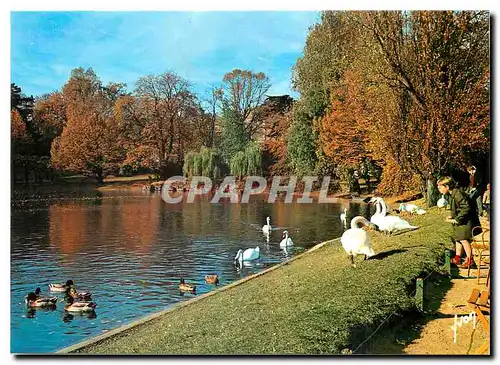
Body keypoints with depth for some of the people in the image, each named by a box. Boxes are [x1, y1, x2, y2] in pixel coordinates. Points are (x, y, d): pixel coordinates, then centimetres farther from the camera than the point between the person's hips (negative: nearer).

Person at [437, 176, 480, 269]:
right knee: (457, 238, 14)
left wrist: (457, 220, -23)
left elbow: (466, 208, -26)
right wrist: (451, 216, 7)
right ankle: (457, 258, 24)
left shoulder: (458, 194, -22)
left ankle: (470, 260, -3)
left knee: (463, 238, -12)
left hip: (466, 220, -11)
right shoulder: (452, 195, 10)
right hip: (460, 221, 11)